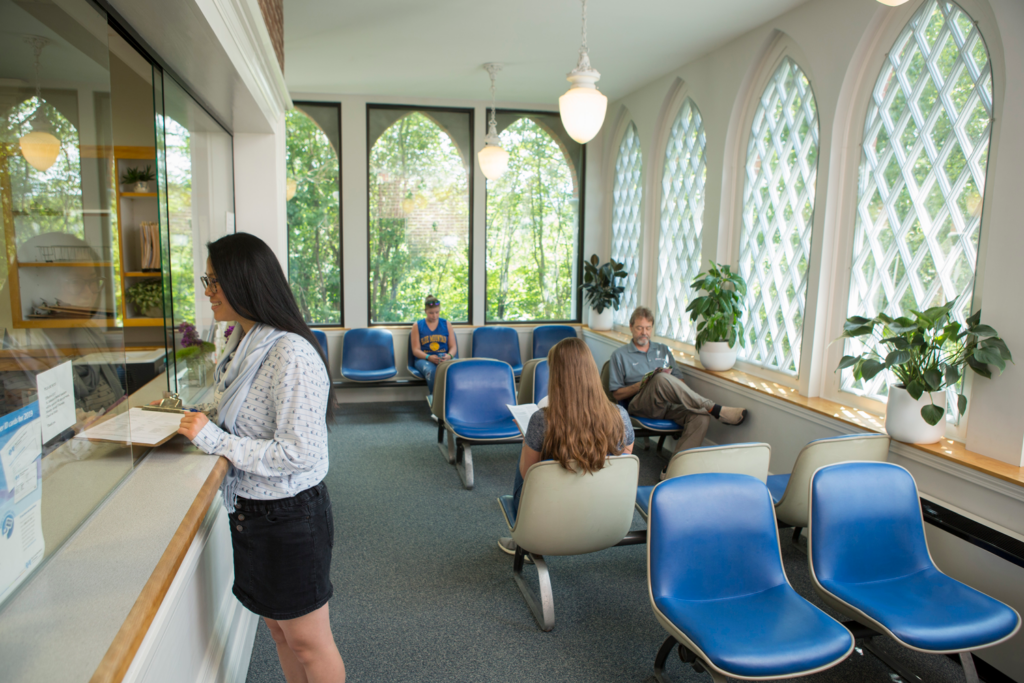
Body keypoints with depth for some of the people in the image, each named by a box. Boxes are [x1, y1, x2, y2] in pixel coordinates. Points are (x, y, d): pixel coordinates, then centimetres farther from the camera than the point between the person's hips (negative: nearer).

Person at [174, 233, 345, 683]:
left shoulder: (291, 354, -25)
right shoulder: (241, 342, 6)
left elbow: (297, 453, -27)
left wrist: (214, 439, -22)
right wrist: (192, 416, 4)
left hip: (289, 515, -9)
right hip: (250, 508, 9)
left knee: (306, 641, 10)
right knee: (277, 627, 24)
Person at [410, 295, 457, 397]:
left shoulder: (446, 324, 16)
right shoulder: (417, 326, 12)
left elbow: (453, 346, 12)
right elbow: (415, 350, 5)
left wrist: (449, 356, -13)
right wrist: (429, 357, -15)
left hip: (444, 358, 1)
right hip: (424, 359, -1)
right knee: (430, 371, -40)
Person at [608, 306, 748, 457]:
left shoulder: (663, 350, 26)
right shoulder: (620, 355, 14)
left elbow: (680, 382, 20)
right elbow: (617, 394, 6)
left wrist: (668, 377, -5)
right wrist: (643, 384, -9)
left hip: (669, 405, 4)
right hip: (641, 404, -4)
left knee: (701, 417, -29)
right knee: (661, 379, -36)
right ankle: (714, 409, -30)